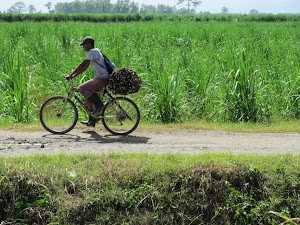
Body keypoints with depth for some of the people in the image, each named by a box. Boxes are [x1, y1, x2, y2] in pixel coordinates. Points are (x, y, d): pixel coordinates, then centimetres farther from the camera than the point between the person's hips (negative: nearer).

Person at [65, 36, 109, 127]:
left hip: (102, 79, -10)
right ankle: (92, 120, 13)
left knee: (81, 88, -17)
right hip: (101, 78, 10)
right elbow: (85, 67, 22)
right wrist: (74, 75, 15)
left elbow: (83, 65, -19)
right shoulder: (95, 52, 20)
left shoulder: (93, 51, -11)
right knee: (87, 95, 12)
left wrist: (71, 75, -17)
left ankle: (98, 104, -10)